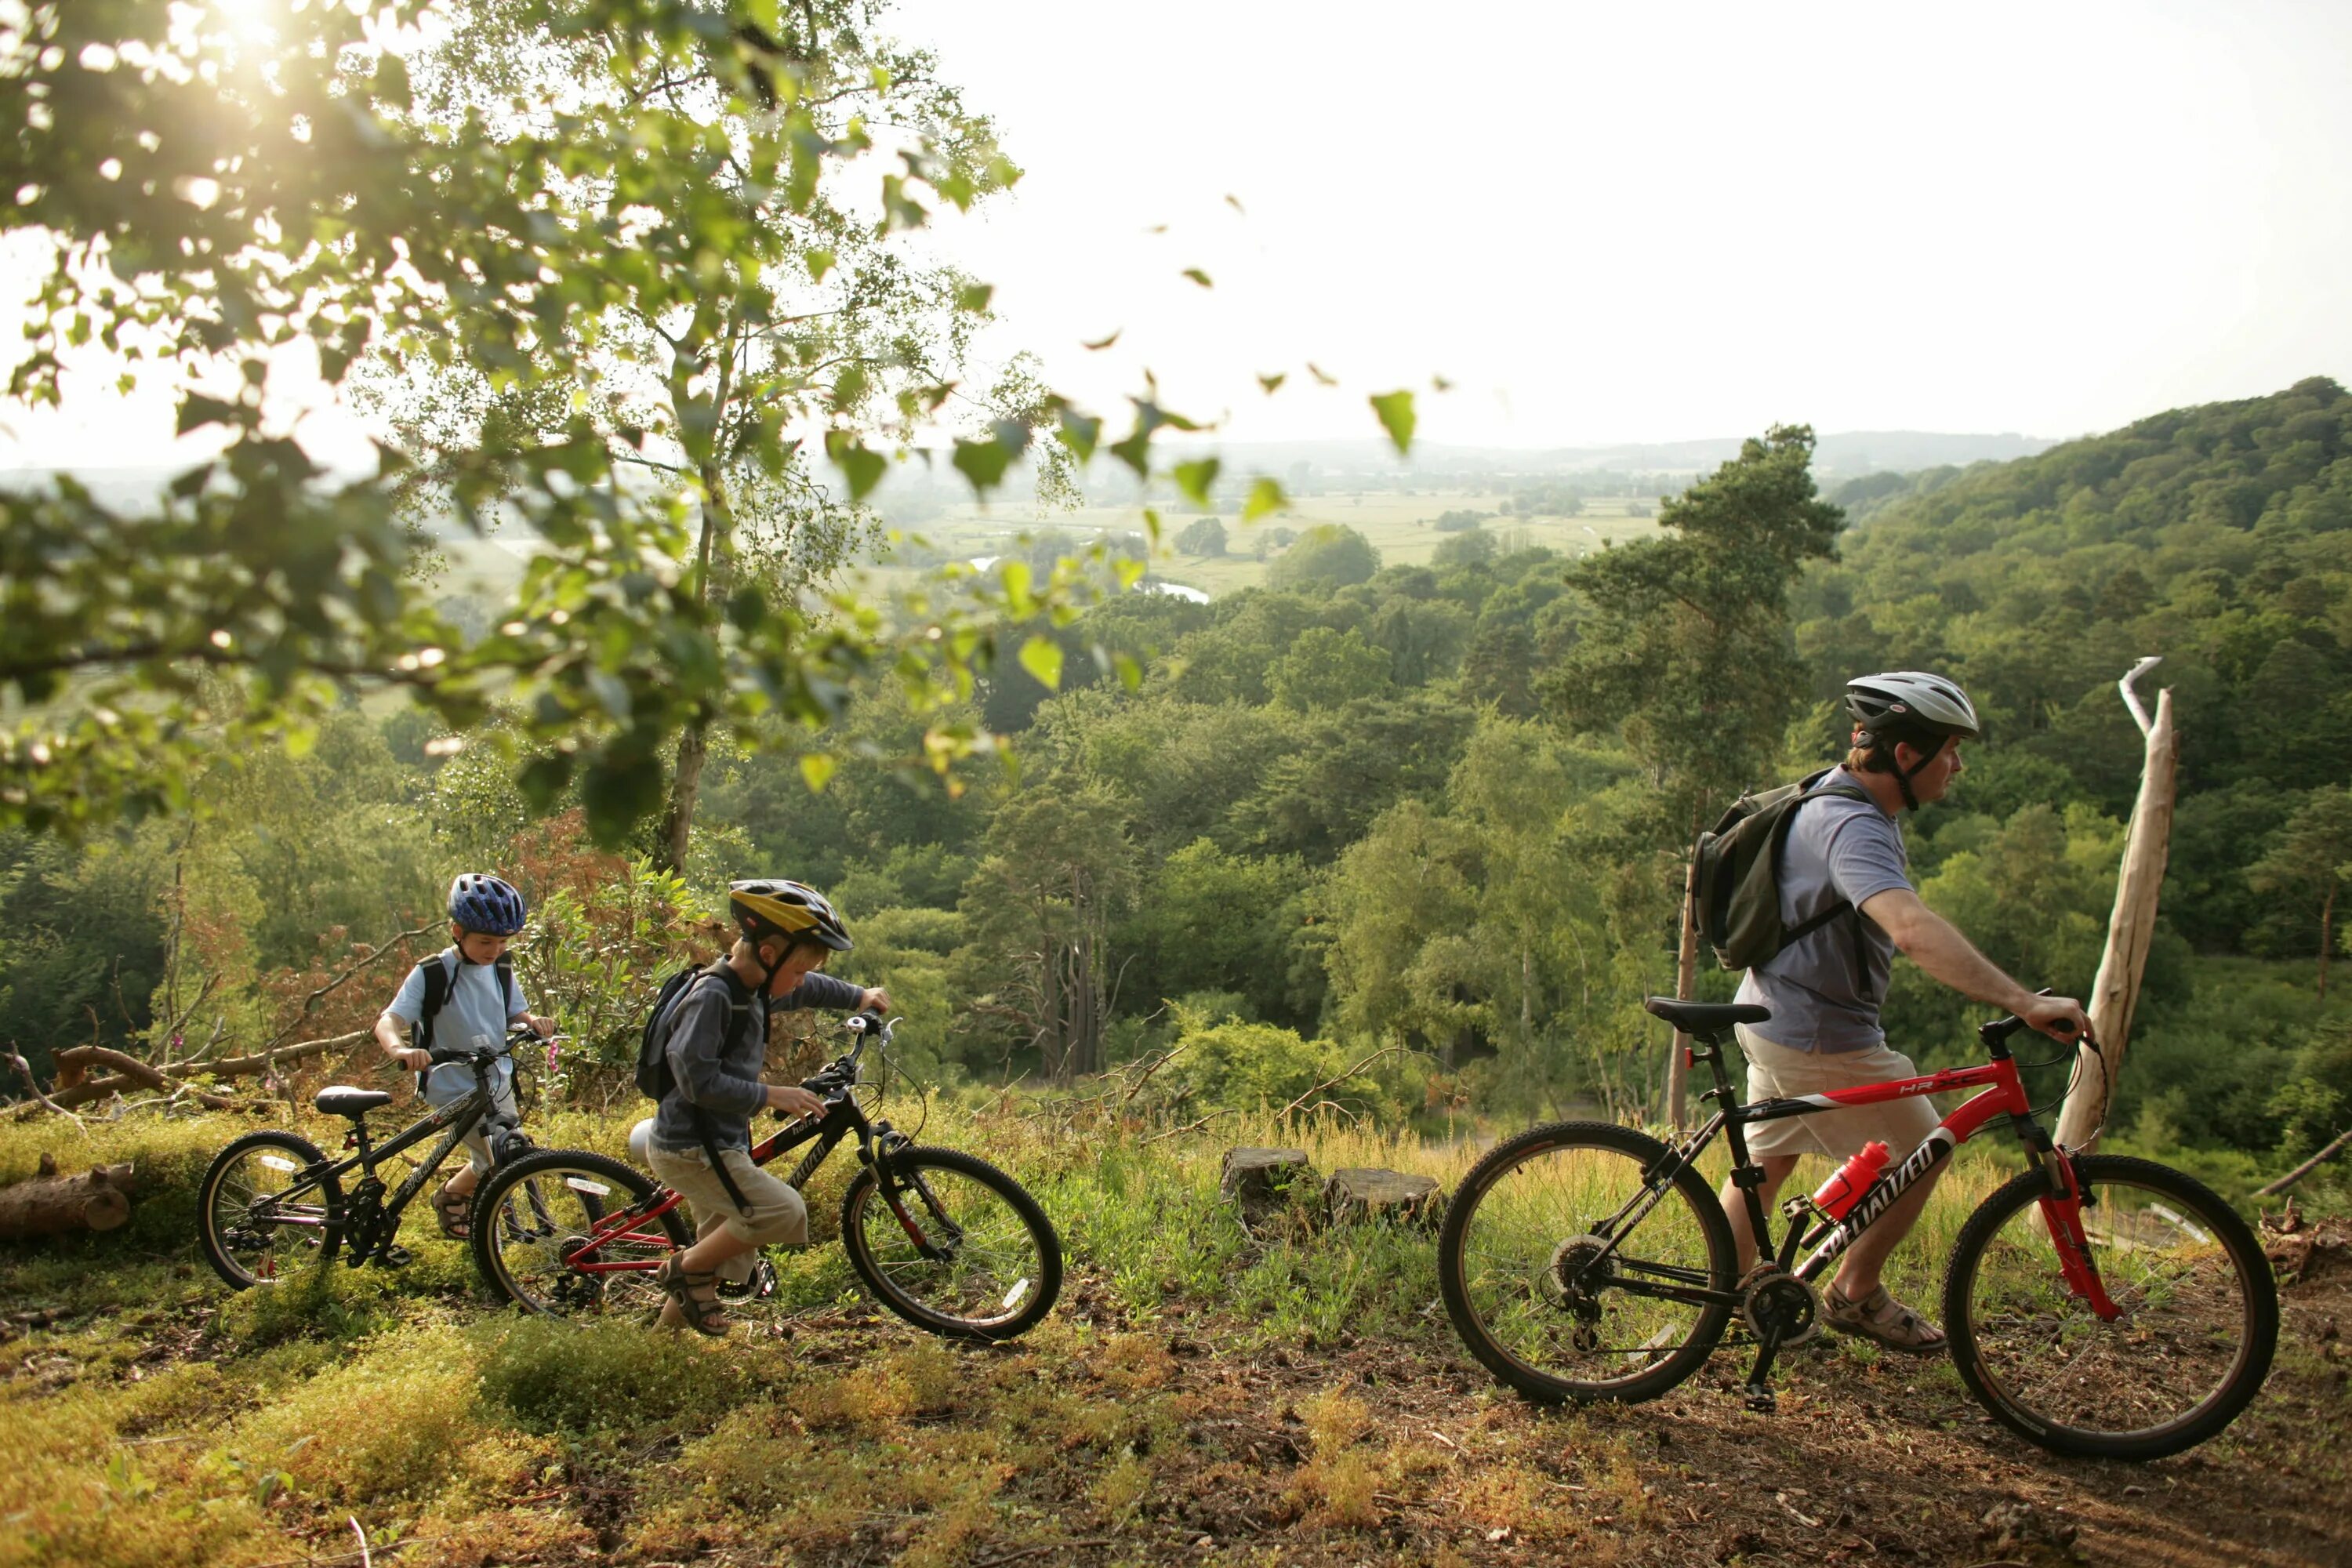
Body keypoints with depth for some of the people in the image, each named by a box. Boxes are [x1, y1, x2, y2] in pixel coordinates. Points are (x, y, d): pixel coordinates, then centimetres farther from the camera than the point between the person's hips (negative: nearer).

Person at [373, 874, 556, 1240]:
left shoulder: (501, 970, 1)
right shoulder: (431, 975, -15)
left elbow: (515, 1013, 9)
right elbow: (388, 1021, -20)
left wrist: (533, 1021, -15)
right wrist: (399, 1049, -43)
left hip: (498, 1082, 6)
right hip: (454, 1087, -6)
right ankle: (449, 1197, 17)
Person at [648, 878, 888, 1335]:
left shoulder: (754, 990, 7)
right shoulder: (711, 996, -22)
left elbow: (808, 990, 29)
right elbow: (697, 1080, -27)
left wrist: (859, 996, 31)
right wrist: (771, 1095, -24)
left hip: (722, 1142, 10)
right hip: (690, 1148, -10)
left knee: (727, 1258, 19)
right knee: (784, 1211, -20)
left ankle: (670, 1325, 35)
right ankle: (687, 1268, -2)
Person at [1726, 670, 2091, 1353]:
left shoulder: (1839, 793, 6)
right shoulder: (1853, 827, -28)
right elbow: (1914, 929, -44)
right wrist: (2023, 1001, -47)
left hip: (1778, 1015, 10)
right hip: (1819, 1035, -10)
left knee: (1765, 1160, 18)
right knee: (1920, 1152, 8)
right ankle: (1856, 1295, 22)